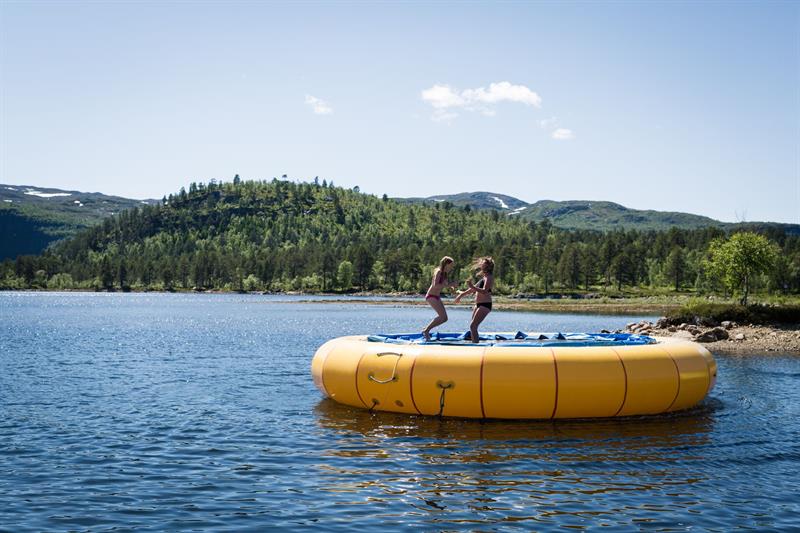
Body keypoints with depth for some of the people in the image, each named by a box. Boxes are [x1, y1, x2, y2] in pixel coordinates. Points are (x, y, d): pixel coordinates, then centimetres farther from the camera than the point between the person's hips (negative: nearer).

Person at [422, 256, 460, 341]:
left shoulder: (444, 274, 12)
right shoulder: (439, 272, -15)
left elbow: (446, 285, 22)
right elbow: (435, 285, -27)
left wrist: (452, 284, 2)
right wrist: (448, 285, -25)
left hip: (437, 297, 10)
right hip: (431, 296, -10)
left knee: (444, 318, 6)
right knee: (442, 316, -19)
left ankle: (427, 329, 14)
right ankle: (426, 330, -9)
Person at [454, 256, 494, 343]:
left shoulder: (489, 278, -12)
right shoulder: (484, 277, 18)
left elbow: (484, 291, -27)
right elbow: (474, 288, 30)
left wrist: (472, 286, -30)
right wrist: (463, 294, 33)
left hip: (485, 305, -10)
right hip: (478, 305, 10)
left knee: (473, 326, -17)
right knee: (473, 326, 11)